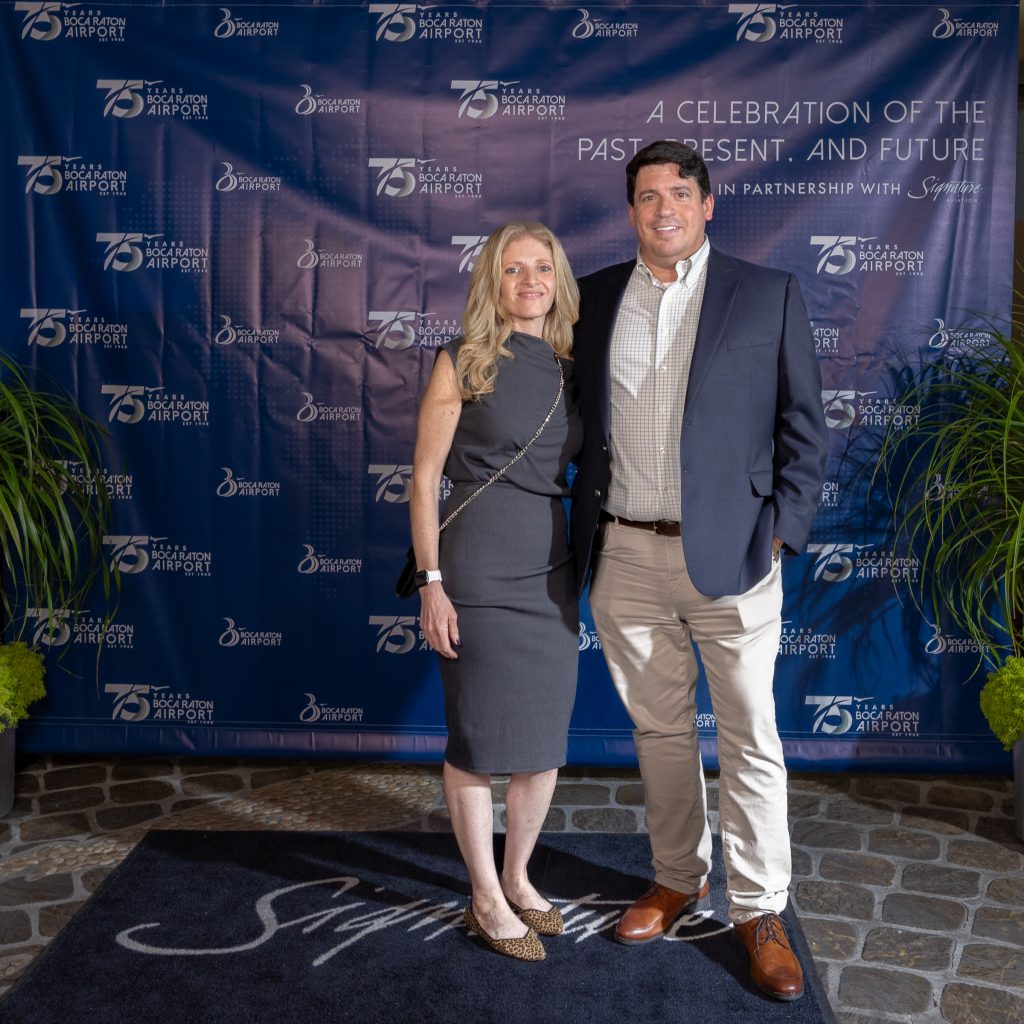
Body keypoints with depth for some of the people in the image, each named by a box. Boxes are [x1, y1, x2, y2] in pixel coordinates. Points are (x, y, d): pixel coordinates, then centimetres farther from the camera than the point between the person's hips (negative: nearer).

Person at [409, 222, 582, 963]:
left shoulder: (573, 370, 9)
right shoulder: (464, 363, -4)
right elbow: (424, 478, -6)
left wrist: (592, 569, 9)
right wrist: (431, 583, -11)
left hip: (553, 570, 5)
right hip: (479, 564, -5)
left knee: (546, 737, 11)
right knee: (479, 737, 5)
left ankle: (517, 880, 32)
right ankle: (488, 901, 22)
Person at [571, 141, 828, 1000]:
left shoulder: (768, 295, 1)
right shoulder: (596, 298, 9)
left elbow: (804, 425, 2)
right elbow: (579, 414, 13)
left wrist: (783, 529, -7)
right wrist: (584, 527, 6)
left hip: (729, 554, -2)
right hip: (624, 557, 3)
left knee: (750, 739, 5)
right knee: (659, 729, 15)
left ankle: (760, 910, 21)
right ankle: (679, 880, 33)